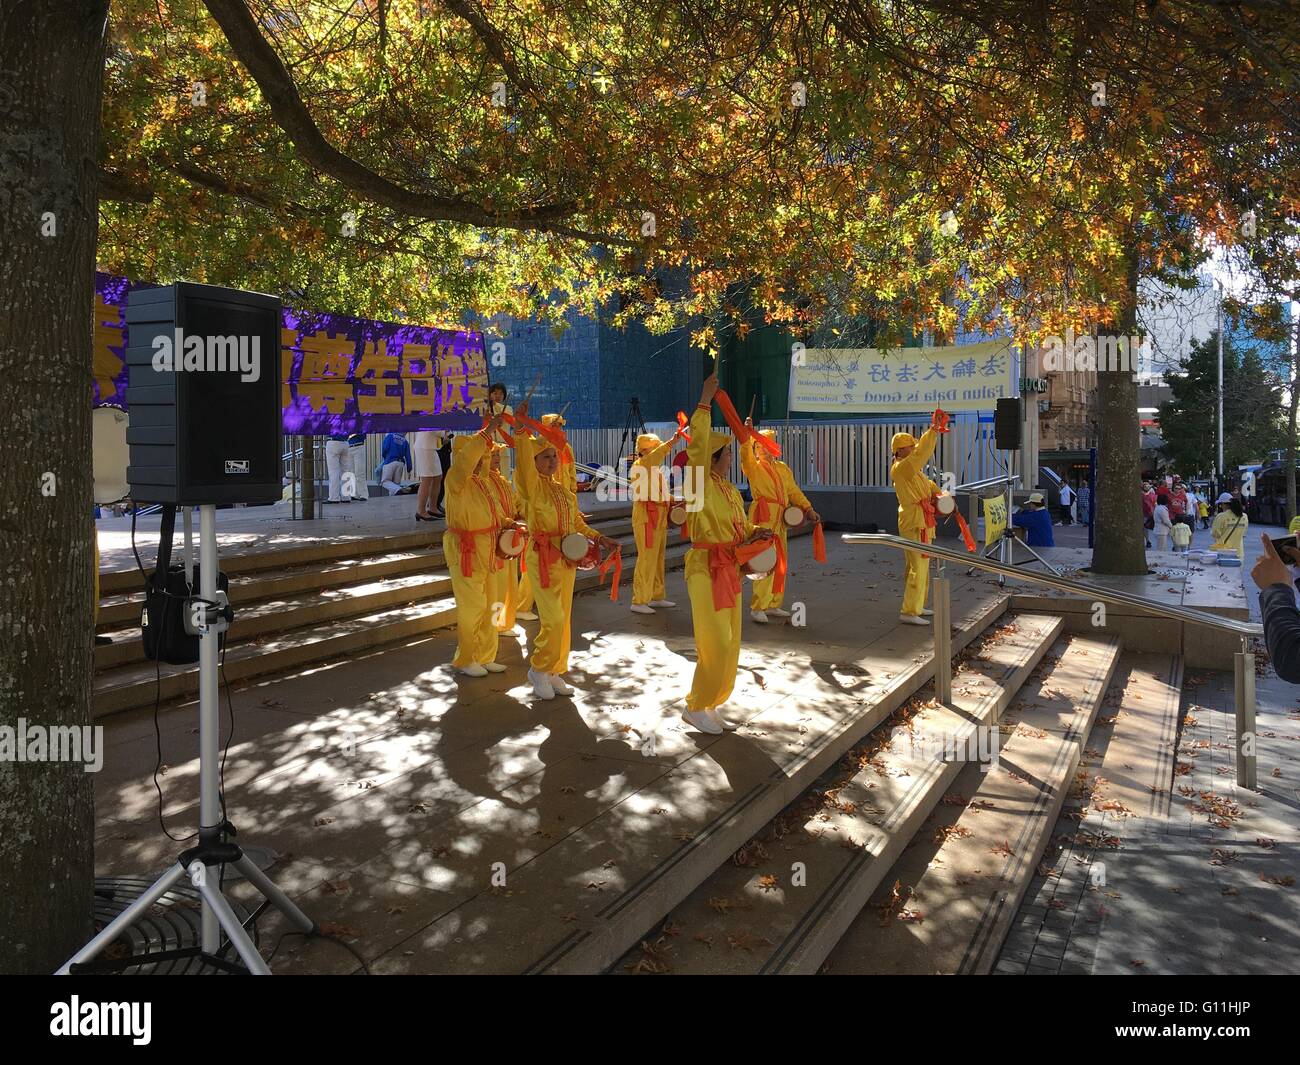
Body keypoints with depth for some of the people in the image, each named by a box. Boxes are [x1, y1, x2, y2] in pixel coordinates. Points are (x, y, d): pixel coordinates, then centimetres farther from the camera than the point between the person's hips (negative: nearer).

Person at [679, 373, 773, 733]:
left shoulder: (731, 491, 13)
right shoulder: (700, 482, -10)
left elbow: (740, 528, 21)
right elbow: (698, 444, -24)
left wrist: (755, 533, -1)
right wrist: (706, 401, -23)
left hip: (729, 571, 8)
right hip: (705, 570, -8)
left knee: (729, 645, 10)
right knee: (715, 644, -7)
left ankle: (710, 705, 22)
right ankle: (695, 708, 6)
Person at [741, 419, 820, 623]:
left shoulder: (782, 468, 17)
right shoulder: (753, 467, 1)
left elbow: (794, 492, 15)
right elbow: (745, 454, -20)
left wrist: (808, 509, 3)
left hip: (781, 519, 6)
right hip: (763, 517, -6)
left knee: (780, 563, 10)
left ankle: (772, 604, 21)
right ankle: (757, 607, -8)